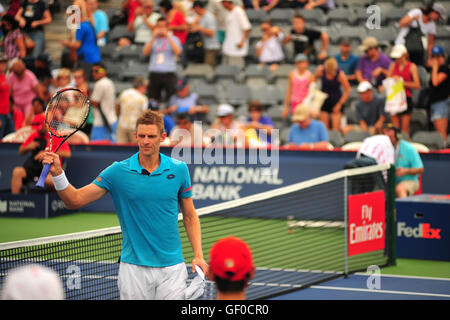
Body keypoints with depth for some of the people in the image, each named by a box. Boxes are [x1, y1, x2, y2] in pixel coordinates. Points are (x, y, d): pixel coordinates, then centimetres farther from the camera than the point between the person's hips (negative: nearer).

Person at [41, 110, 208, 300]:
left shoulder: (179, 170, 2)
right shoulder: (118, 172, -3)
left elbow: (189, 216, 10)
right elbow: (75, 200, -4)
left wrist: (198, 255, 0)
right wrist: (57, 173, -21)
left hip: (172, 268, 1)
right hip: (133, 268, -1)